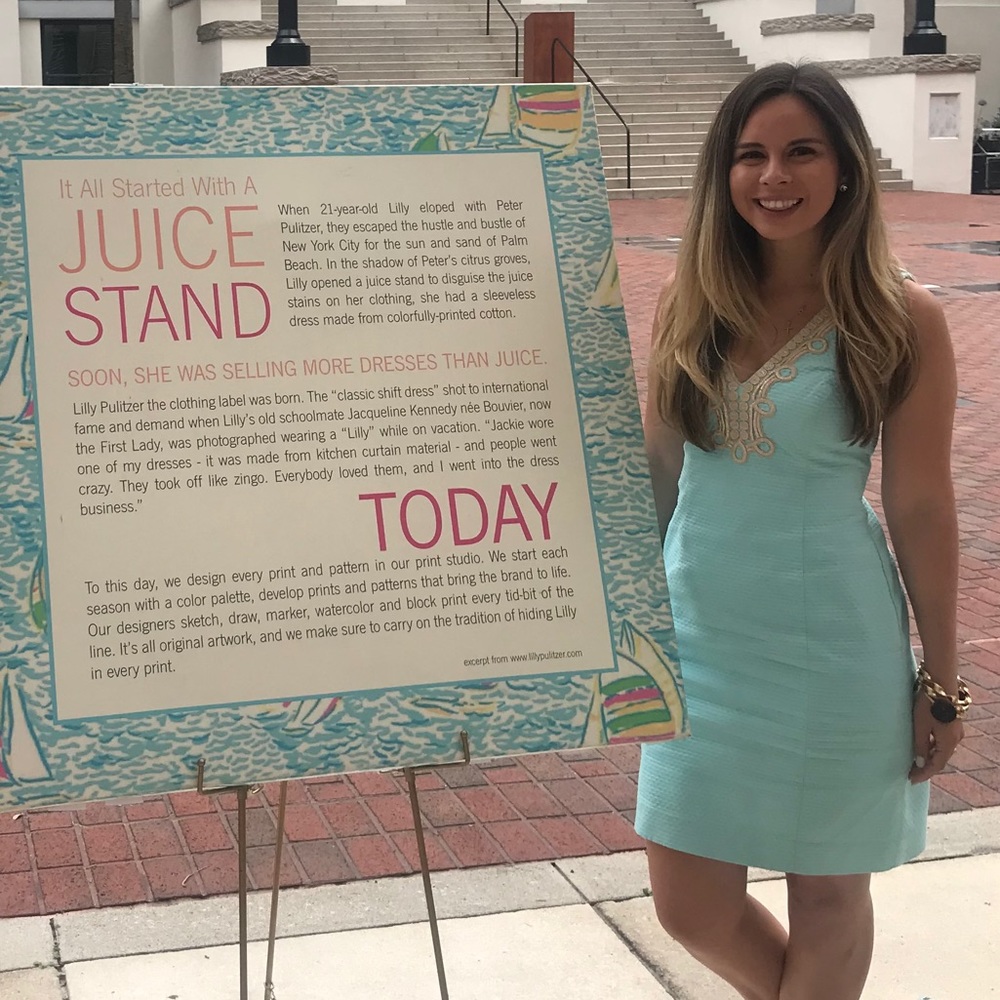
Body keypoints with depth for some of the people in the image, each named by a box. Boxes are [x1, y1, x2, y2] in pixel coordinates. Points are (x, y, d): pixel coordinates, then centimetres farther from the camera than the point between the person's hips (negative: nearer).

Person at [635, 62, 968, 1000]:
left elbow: (920, 506, -6)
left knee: (825, 890, 13)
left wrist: (941, 678, -2)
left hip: (833, 643, -3)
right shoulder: (689, 300, 0)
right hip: (699, 636, 4)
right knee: (690, 906, 11)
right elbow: (655, 467, 9)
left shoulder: (901, 318, -9)